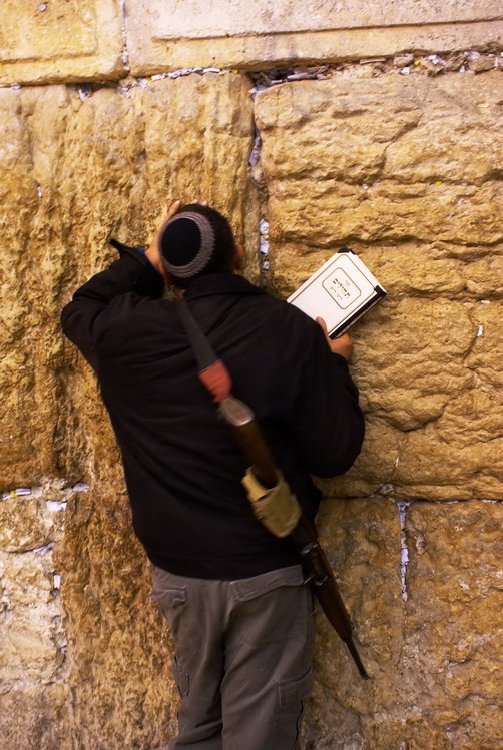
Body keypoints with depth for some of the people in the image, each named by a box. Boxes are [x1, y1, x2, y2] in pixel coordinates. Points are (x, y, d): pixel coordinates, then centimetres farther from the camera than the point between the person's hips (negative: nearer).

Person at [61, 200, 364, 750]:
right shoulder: (290, 329, -13)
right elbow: (335, 454, -9)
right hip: (268, 570, -2)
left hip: (179, 571, 3)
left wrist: (144, 260, 17)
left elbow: (79, 310, 19)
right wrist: (333, 365, 5)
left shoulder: (126, 331, -6)